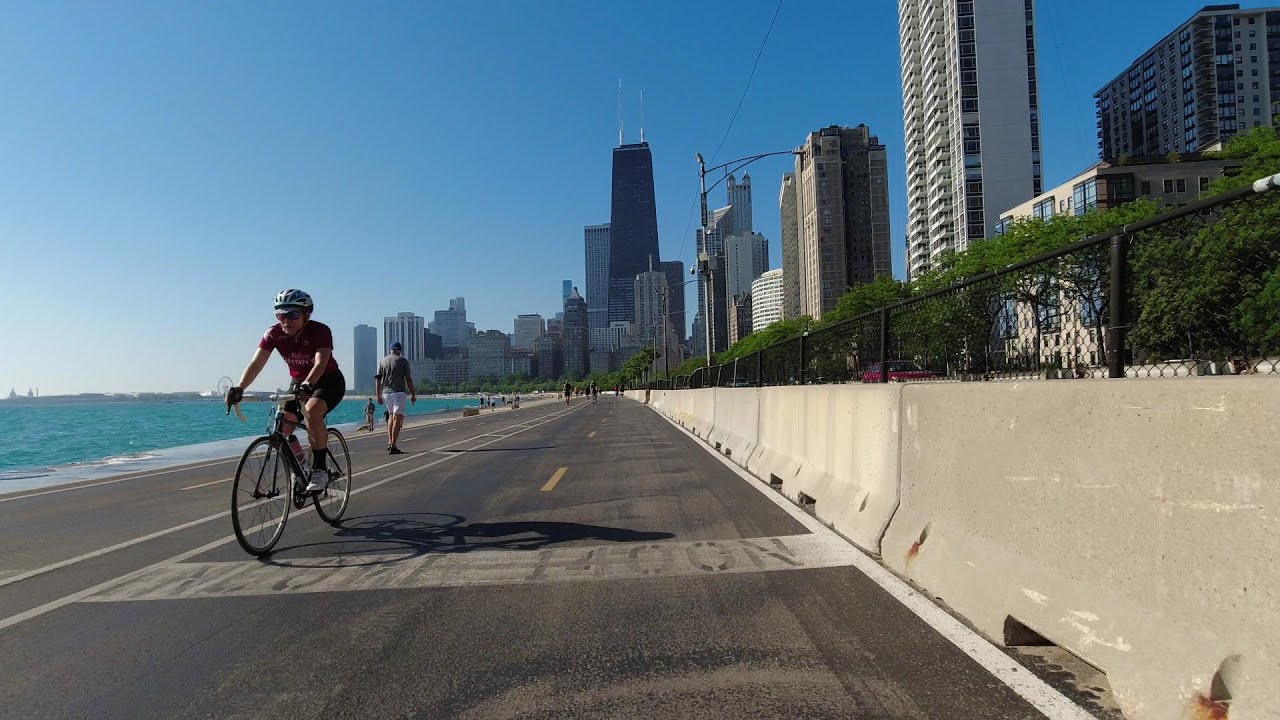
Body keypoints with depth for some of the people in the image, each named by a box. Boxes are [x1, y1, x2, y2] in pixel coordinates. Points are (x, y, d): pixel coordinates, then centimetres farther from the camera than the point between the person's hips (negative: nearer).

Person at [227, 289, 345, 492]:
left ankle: (320, 468, -24)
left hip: (329, 381, -5)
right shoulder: (274, 334, -14)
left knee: (312, 411, -35)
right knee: (282, 429, -10)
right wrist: (239, 388, -39)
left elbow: (320, 363, -38)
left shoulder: (320, 331, -25)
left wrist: (307, 384, -57)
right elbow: (256, 363, -23)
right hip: (299, 383, 5)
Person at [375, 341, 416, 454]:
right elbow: (408, 379, -5)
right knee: (398, 419, -6)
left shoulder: (382, 361, 10)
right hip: (399, 392, -5)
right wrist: (413, 394, 1)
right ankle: (393, 447, -12)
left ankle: (390, 442, 12)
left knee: (391, 416, 21)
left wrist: (378, 395, 11)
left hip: (386, 392, 5)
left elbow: (378, 379, 7)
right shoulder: (403, 361, -2)